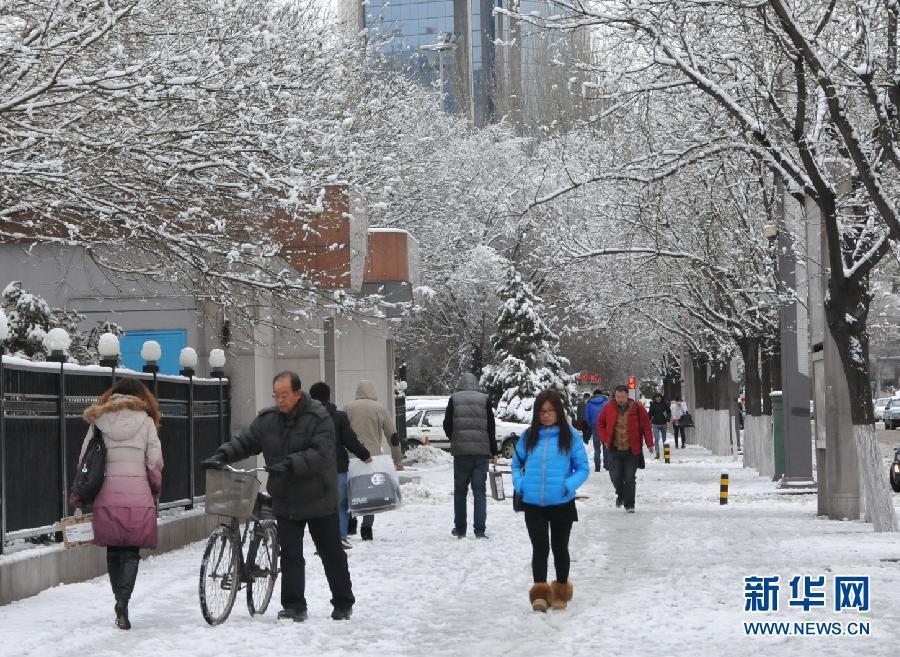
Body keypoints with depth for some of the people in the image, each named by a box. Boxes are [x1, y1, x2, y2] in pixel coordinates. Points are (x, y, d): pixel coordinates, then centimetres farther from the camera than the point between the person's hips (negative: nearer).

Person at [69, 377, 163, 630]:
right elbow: (155, 463, 0)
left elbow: (84, 459, 6)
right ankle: (123, 602, -16)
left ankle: (121, 602, 16)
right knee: (131, 553, 2)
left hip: (106, 497, 2)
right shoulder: (145, 421, 2)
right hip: (138, 497, -2)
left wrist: (78, 496, 11)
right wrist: (155, 490, 15)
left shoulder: (99, 421, 7)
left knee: (113, 552, 14)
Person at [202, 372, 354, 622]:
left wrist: (290, 465, -36)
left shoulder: (319, 418, -14)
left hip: (319, 500, -4)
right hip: (285, 501, 4)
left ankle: (343, 604, 23)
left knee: (332, 555, 10)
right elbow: (244, 442, 4)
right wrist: (221, 456, -13)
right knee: (290, 555, 0)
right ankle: (294, 607, 5)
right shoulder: (267, 419, 2)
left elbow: (321, 454, -25)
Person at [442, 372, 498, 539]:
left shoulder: (454, 399, 2)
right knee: (479, 490, 3)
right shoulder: (484, 400, 3)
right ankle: (480, 530, -4)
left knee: (460, 490, 10)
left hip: (460, 451, 0)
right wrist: (494, 452, 9)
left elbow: (447, 425, 4)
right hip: (481, 451, 0)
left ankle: (460, 528, 13)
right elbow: (491, 428, 3)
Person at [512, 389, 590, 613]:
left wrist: (569, 485, -17)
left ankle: (561, 591, 29)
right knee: (539, 548, -7)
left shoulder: (570, 435, -4)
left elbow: (583, 468, -2)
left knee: (560, 548, 14)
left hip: (561, 503, -1)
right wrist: (520, 484, -4)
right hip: (533, 504, 1)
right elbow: (516, 463, 13)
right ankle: (539, 592, -5)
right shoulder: (528, 436, 3)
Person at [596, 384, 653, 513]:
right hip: (614, 450, 2)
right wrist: (605, 439, 4)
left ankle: (629, 504, 11)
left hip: (632, 450, -2)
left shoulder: (638, 409, -6)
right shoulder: (608, 408, -1)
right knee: (615, 477, 3)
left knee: (629, 478, -1)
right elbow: (600, 423, 13)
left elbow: (646, 426, -1)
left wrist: (649, 443, -5)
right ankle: (621, 494, 33)